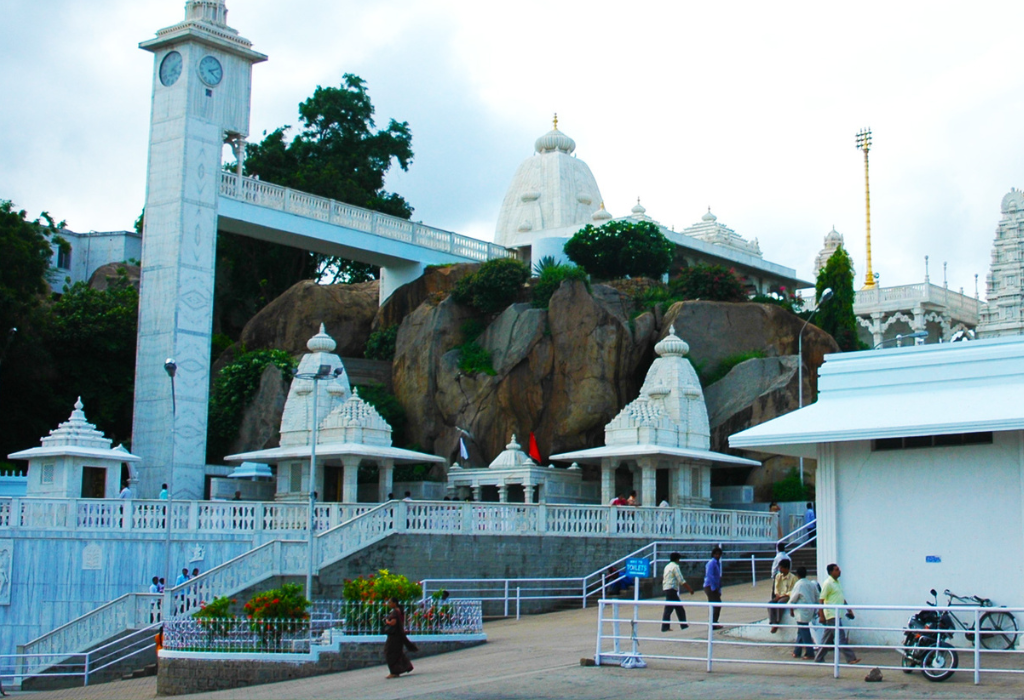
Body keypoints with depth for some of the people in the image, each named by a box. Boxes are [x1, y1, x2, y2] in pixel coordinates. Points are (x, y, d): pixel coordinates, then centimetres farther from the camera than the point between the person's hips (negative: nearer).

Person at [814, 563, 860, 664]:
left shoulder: (837, 582, 16)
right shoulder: (828, 583, -12)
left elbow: (842, 598, 25)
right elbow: (821, 600, -14)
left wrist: (849, 610, 21)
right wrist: (821, 615, -18)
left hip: (837, 615, 9)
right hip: (832, 615, -9)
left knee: (827, 638, 11)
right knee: (841, 637, -8)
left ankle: (819, 658, 15)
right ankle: (850, 658, -8)